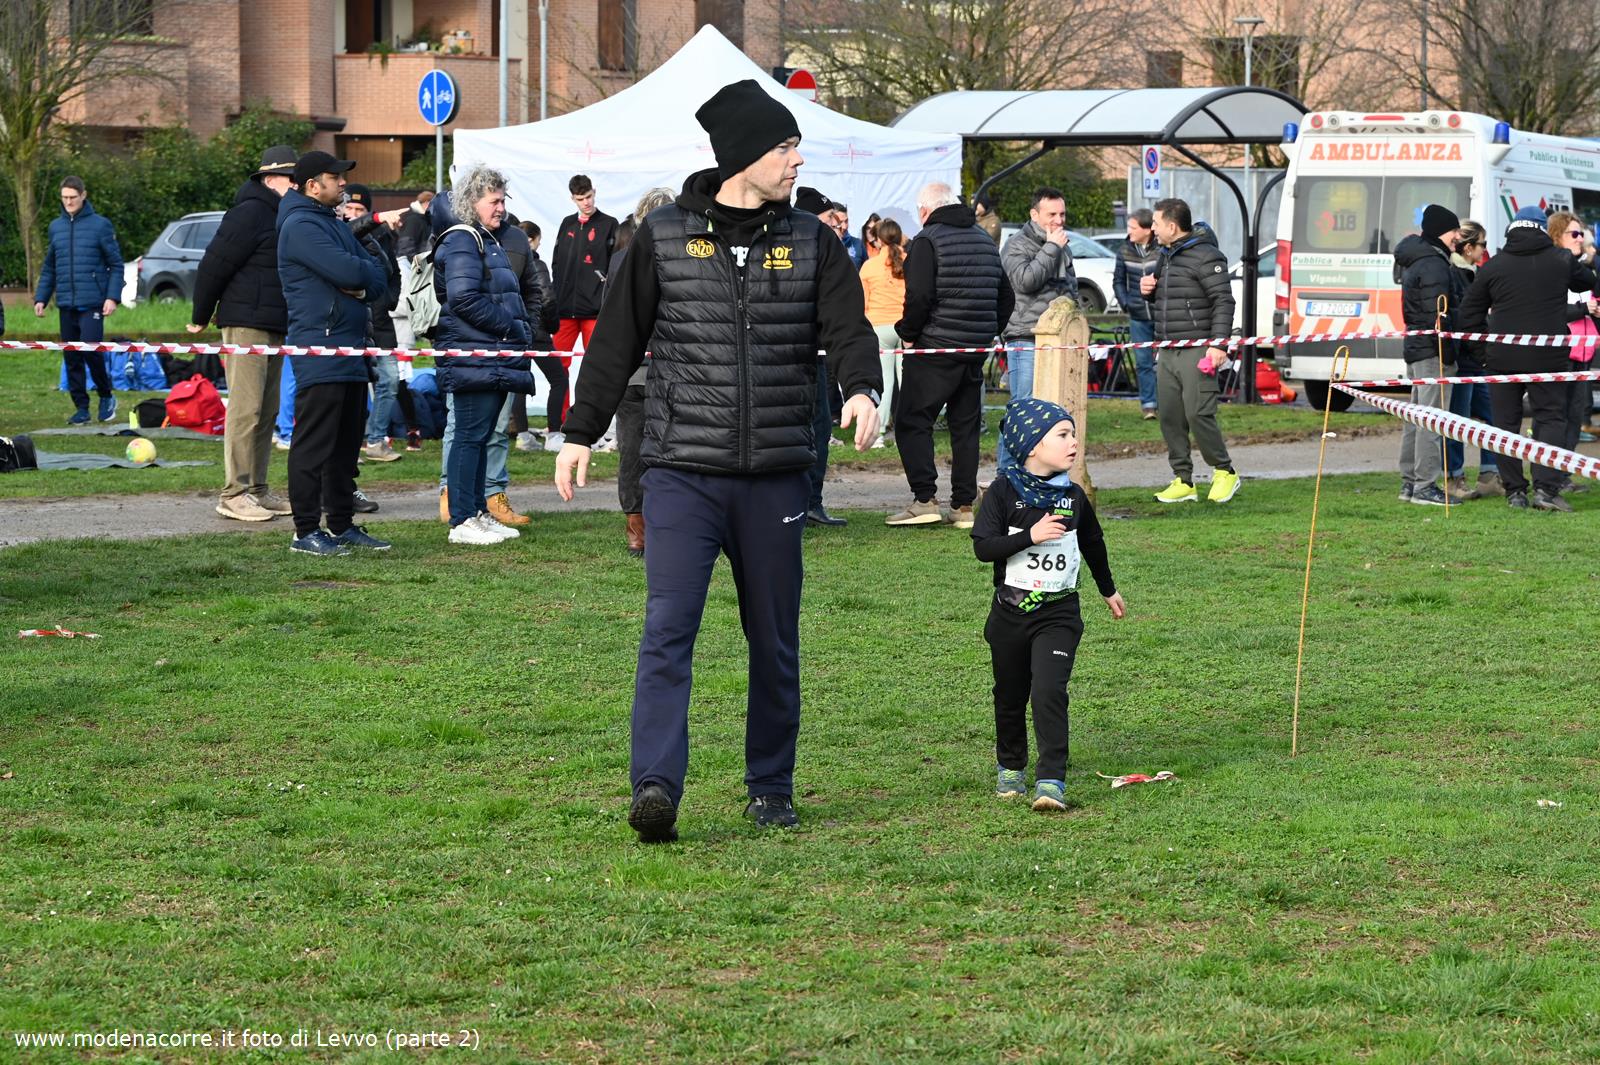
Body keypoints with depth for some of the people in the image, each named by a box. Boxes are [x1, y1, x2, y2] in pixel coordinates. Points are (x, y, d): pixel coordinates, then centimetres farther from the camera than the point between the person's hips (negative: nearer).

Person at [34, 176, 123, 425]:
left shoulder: (100, 225, -1)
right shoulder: (56, 227, 12)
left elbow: (116, 264, -1)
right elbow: (48, 268, 19)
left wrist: (113, 297, -10)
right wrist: (40, 298, 11)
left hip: (92, 303, -5)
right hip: (66, 304, 5)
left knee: (91, 349, -14)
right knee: (71, 358, 5)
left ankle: (106, 396, 8)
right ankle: (81, 407, 13)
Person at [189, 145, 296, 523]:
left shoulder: (283, 216, 17)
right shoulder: (250, 214, -13)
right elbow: (213, 264, -13)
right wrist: (200, 318, -5)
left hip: (275, 329, 10)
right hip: (246, 324, -10)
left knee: (266, 412, 11)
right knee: (246, 409, -11)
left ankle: (256, 489, 16)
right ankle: (234, 494, -10)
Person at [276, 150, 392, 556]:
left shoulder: (336, 225, 21)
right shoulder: (301, 226, -10)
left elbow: (379, 280, 15)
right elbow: (348, 271, -21)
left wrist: (362, 286, -8)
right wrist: (366, 274, 1)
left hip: (350, 349, 10)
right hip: (319, 349, -10)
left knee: (347, 443, 13)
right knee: (314, 443, -7)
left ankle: (342, 524, 20)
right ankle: (306, 531, -5)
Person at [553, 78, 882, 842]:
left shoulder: (811, 243, 7)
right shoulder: (664, 236, 2)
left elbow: (848, 327, -1)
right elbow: (618, 340, 8)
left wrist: (861, 388, -22)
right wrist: (581, 434, 8)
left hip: (774, 478, 2)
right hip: (682, 473, -2)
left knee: (775, 643, 10)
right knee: (668, 628, -14)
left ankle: (771, 791, 22)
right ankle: (656, 789, -19)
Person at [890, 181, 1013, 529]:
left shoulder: (927, 241, -10)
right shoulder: (985, 241, 14)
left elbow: (919, 297, -19)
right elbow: (1006, 297, 19)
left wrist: (907, 331, -5)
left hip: (934, 350, -7)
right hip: (976, 350, 7)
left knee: (913, 423, -1)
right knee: (966, 427, 11)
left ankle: (925, 499, -11)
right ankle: (964, 505, 9)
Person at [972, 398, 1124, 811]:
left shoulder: (1073, 497, 2)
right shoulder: (1004, 492, -8)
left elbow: (1093, 544, 20)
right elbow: (983, 546, -17)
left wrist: (1109, 590, 32)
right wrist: (1031, 535, -27)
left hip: (1058, 613, 0)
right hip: (1010, 610, 0)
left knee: (1049, 691, -16)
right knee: (1010, 695, 14)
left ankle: (1051, 779, -17)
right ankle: (1010, 768, 35)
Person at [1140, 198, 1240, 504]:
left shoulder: (1205, 256, -10)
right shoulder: (1165, 257, 19)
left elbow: (1224, 301, -14)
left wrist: (1219, 344, -22)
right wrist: (1148, 291, 9)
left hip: (1197, 352, -9)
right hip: (1168, 353, 9)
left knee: (1199, 414, -12)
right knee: (1170, 417, 5)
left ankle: (1224, 472, 5)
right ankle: (1183, 481, 10)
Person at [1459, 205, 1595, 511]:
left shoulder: (1492, 267, 3)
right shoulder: (1561, 260, 2)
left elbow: (1469, 316, 6)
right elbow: (1588, 282, 22)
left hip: (1502, 357, 1)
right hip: (1548, 356, -1)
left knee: (1506, 423, 9)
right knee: (1550, 418, 3)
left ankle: (1514, 491, 8)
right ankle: (1545, 488, -11)